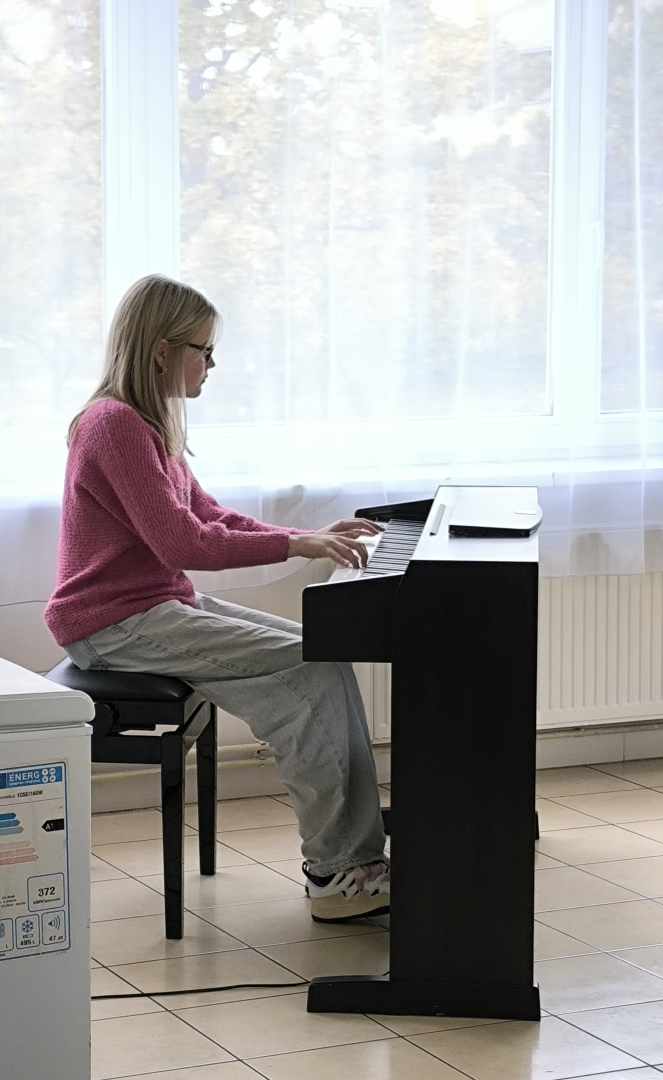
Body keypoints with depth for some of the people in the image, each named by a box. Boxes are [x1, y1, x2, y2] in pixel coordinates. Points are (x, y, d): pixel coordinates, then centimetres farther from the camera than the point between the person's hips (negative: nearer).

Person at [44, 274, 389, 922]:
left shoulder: (147, 425, 16)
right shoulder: (116, 424, -16)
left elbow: (211, 517, 20)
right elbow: (182, 543, -22)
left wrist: (310, 539, 8)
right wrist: (293, 544, -18)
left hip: (160, 606, 10)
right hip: (116, 624, -10)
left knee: (326, 655, -3)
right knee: (310, 670, -20)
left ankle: (359, 854, -7)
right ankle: (335, 871, -14)